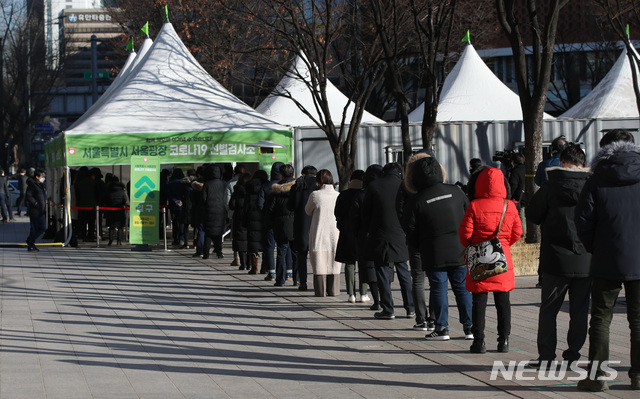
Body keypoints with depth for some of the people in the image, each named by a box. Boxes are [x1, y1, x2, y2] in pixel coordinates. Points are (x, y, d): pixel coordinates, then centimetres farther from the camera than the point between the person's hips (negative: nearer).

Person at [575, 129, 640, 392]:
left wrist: (595, 249, 7)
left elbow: (583, 219, -5)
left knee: (601, 318, 6)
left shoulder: (597, 180, -2)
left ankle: (596, 375, 3)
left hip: (607, 262, -1)